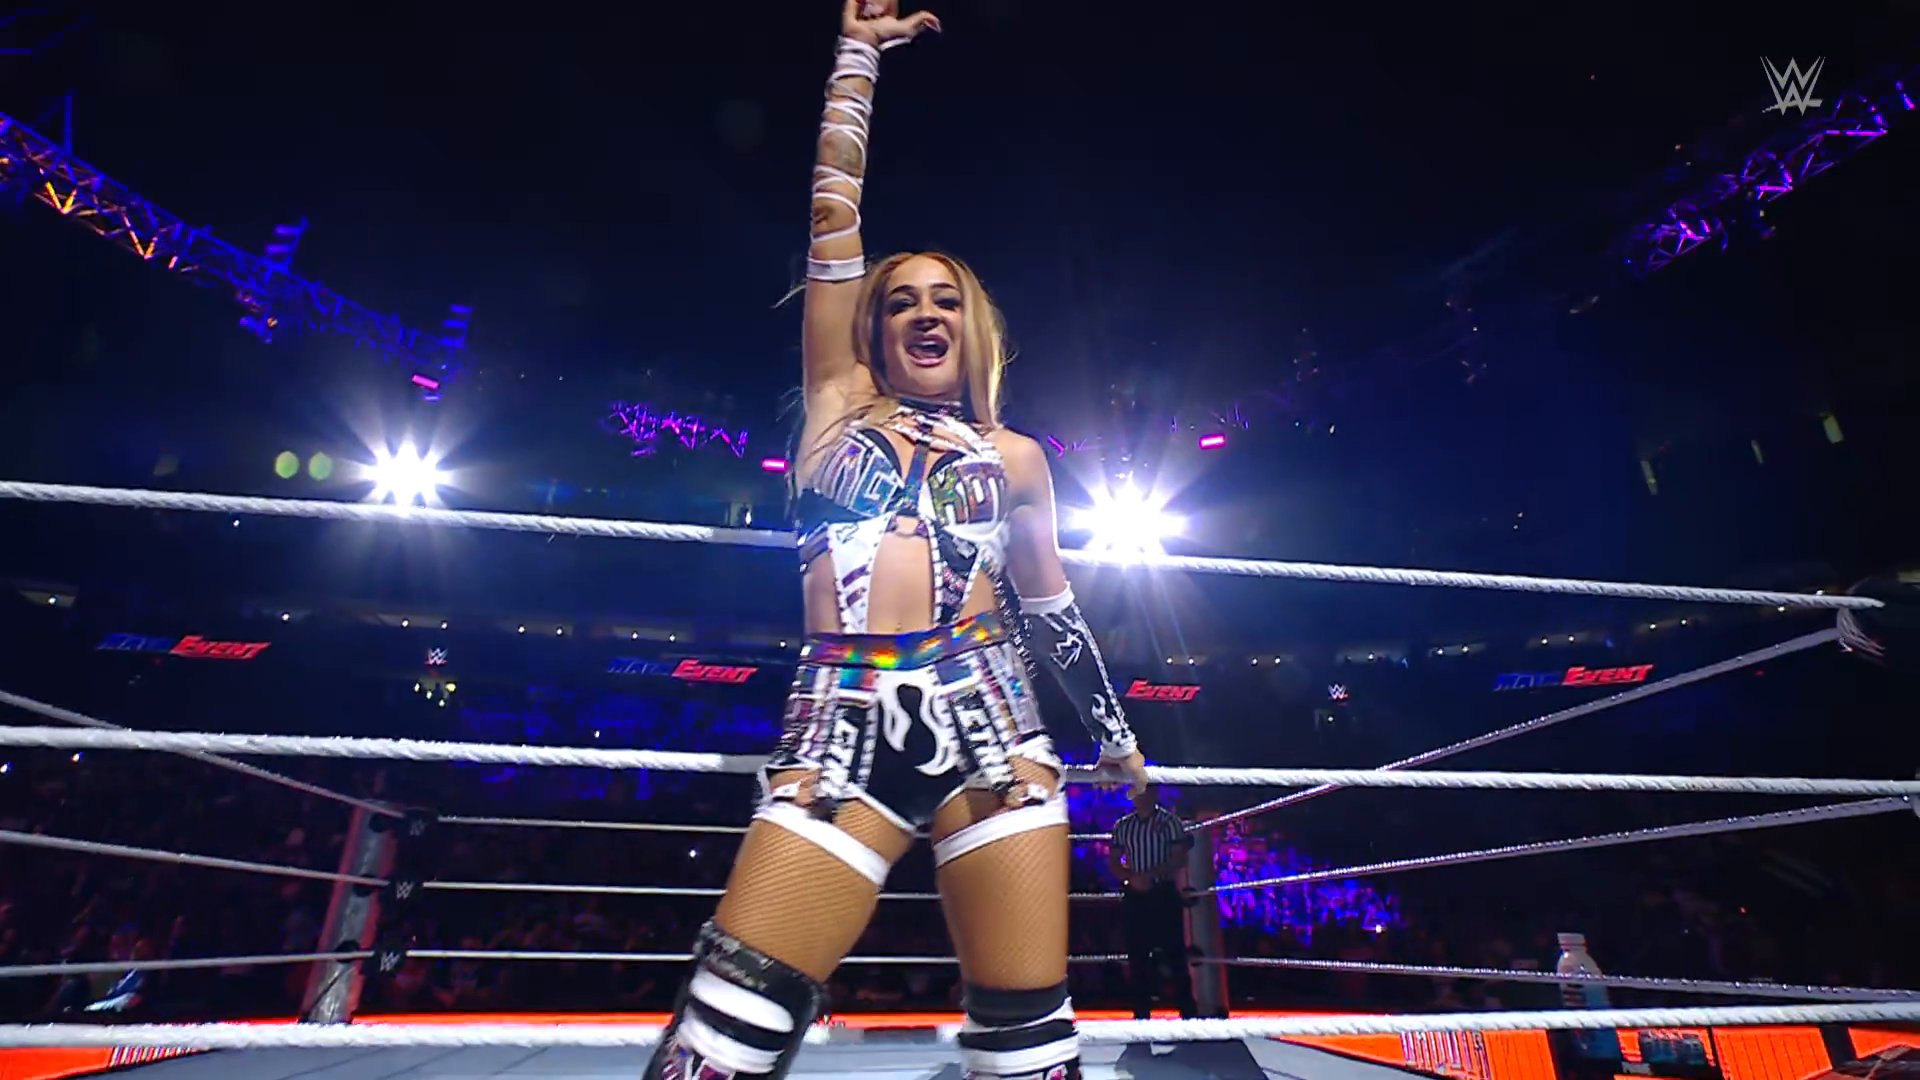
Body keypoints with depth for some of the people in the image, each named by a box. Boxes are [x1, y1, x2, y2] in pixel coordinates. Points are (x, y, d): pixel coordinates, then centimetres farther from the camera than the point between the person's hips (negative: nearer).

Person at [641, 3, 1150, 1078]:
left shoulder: (1013, 454, 16)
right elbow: (834, 216, 13)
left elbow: (1051, 609, 22)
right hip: (844, 726, 0)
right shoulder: (841, 403, 15)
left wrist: (1116, 734, 27)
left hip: (986, 716, 1)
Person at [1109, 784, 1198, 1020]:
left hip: (1164, 894, -3)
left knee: (1174, 953, -2)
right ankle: (1141, 1012, 17)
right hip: (1134, 896, 3)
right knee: (1137, 954, 7)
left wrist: (1150, 875, -18)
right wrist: (1132, 878, -11)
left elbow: (1180, 858, -9)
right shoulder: (1122, 826, 6)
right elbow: (1114, 862, 8)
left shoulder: (1169, 820, -3)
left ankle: (1188, 1011, 7)